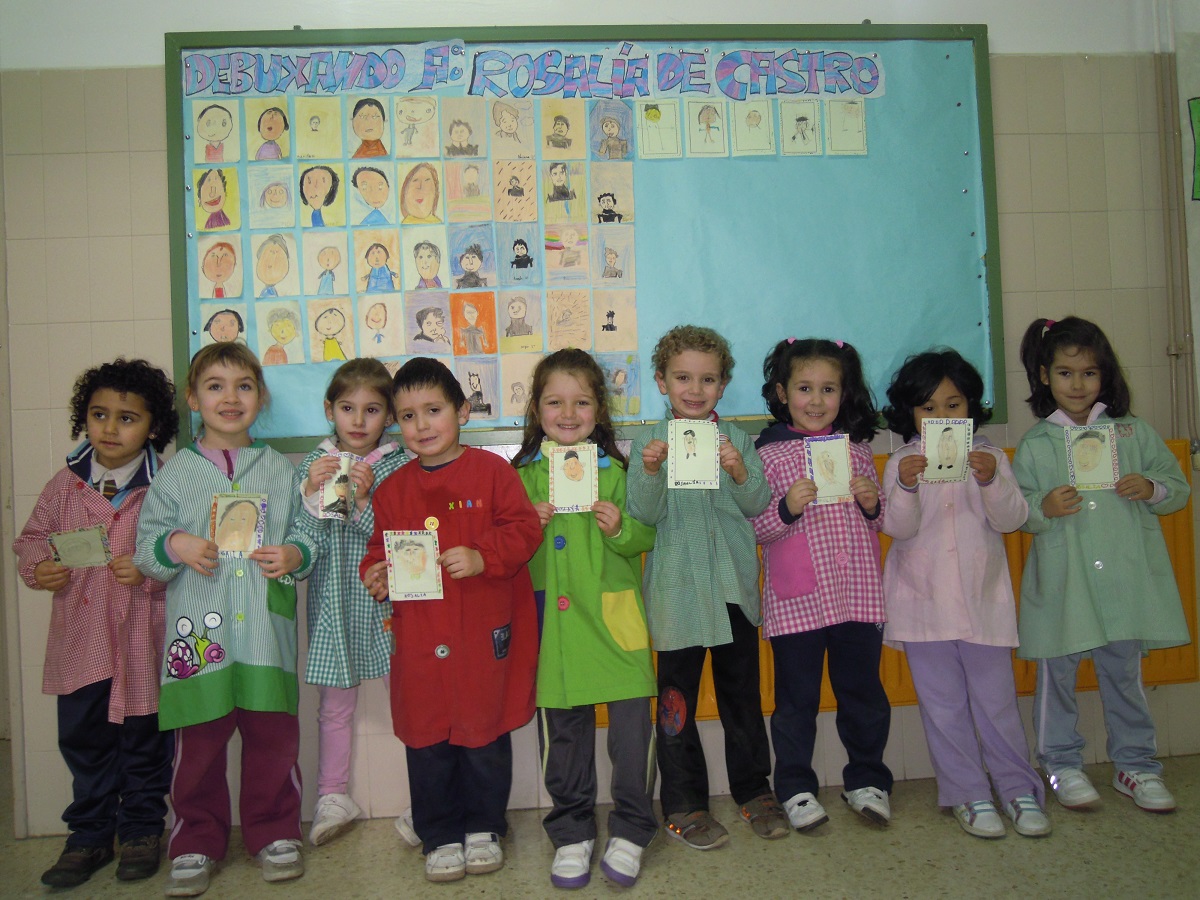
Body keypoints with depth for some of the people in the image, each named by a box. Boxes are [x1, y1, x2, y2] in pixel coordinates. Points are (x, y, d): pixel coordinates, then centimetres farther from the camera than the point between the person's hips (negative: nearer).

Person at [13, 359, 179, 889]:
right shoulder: (65, 485, 2)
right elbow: (31, 537, 12)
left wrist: (150, 571, -23)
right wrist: (37, 567, -7)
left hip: (144, 643, -3)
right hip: (80, 642, 3)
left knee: (145, 741, 11)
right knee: (83, 741, 14)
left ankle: (141, 831, 30)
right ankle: (89, 835, 31)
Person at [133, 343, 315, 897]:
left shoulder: (280, 470, 9)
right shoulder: (176, 472, 6)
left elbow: (305, 536, 11)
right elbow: (145, 548, 7)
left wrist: (294, 555, -10)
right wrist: (176, 545, -13)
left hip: (266, 635, 1)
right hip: (200, 635, 0)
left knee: (273, 737, 7)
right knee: (198, 744, 6)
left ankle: (273, 833, 25)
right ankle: (196, 842, 25)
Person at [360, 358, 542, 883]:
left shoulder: (491, 471, -2)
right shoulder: (392, 490, 9)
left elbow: (525, 528, -8)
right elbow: (380, 552, 14)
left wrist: (483, 556, -21)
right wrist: (376, 577, -7)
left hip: (484, 635, -2)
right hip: (419, 642, 3)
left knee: (485, 736, 10)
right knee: (426, 742, 9)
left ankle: (484, 828, 30)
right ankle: (440, 837, 26)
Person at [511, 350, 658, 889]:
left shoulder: (615, 470, 6)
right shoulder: (524, 475, 7)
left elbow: (646, 538, 5)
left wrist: (621, 529, -14)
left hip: (613, 616, 0)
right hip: (554, 619, 1)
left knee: (632, 718, -3)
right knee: (562, 728, 8)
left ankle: (629, 830, 17)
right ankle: (572, 832, 26)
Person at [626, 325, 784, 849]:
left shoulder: (737, 439, 5)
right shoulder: (649, 443, 0)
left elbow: (758, 505, 0)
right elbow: (643, 515, -6)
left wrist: (739, 472, -18)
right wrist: (651, 471, -23)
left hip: (733, 584, 2)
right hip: (677, 589, -2)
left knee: (741, 689, 13)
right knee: (677, 696, 4)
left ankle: (753, 790, 30)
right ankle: (683, 804, 19)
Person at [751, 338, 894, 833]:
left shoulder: (858, 449, 9)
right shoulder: (768, 454, -3)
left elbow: (878, 522, 18)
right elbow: (753, 530, -5)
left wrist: (872, 503, -4)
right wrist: (787, 508, -22)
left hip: (857, 593, 3)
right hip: (796, 600, -3)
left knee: (863, 690, 13)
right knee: (797, 698, 8)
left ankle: (866, 778, 32)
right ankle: (796, 787, 24)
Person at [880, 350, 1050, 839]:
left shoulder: (989, 457, 5)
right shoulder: (903, 462, 1)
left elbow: (1012, 519, -5)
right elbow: (898, 528, -8)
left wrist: (991, 481, -23)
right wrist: (906, 487, -26)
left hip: (982, 597, 0)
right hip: (924, 600, 0)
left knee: (996, 698, 7)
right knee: (943, 706, 7)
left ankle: (1018, 788, 23)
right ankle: (967, 794, 19)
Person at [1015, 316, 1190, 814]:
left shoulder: (1133, 432, 7)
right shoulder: (1033, 445, 2)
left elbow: (1178, 487, 10)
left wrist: (1151, 489, -11)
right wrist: (1043, 507, -19)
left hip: (1125, 580, 2)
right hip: (1061, 583, -1)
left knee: (1124, 674, 13)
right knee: (1057, 676, 7)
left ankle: (1135, 764, 30)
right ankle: (1062, 765, 24)